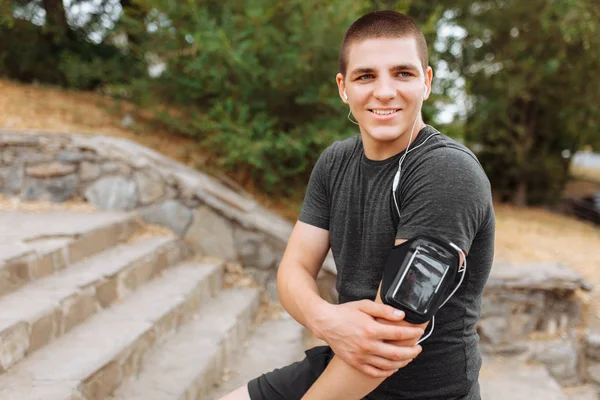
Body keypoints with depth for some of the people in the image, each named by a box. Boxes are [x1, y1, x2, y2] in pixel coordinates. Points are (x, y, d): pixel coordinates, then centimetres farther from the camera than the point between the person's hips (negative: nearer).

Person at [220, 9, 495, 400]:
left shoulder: (447, 172, -23)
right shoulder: (334, 162, 0)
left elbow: (393, 325, -27)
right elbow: (294, 269, -3)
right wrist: (324, 318, -25)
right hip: (342, 368, 6)